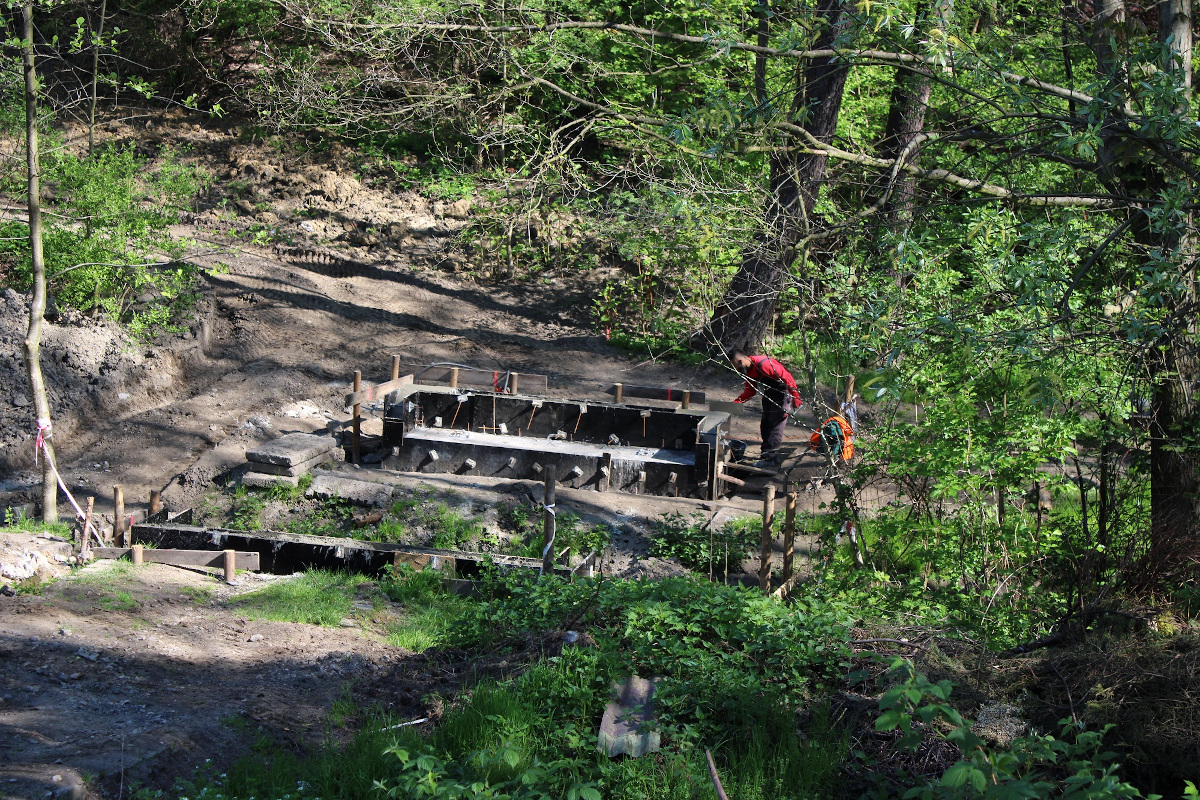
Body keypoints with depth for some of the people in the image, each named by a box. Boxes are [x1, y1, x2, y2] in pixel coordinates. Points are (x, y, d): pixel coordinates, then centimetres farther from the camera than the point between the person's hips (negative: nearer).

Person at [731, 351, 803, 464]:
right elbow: (750, 391, 11)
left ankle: (769, 458, -7)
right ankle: (771, 456, 20)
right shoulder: (748, 371, 1)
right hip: (769, 396, 10)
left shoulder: (763, 364, -29)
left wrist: (795, 398, -24)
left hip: (783, 394, -10)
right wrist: (736, 402, -4)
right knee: (765, 425, 12)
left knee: (775, 426, -10)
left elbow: (786, 377, -27)